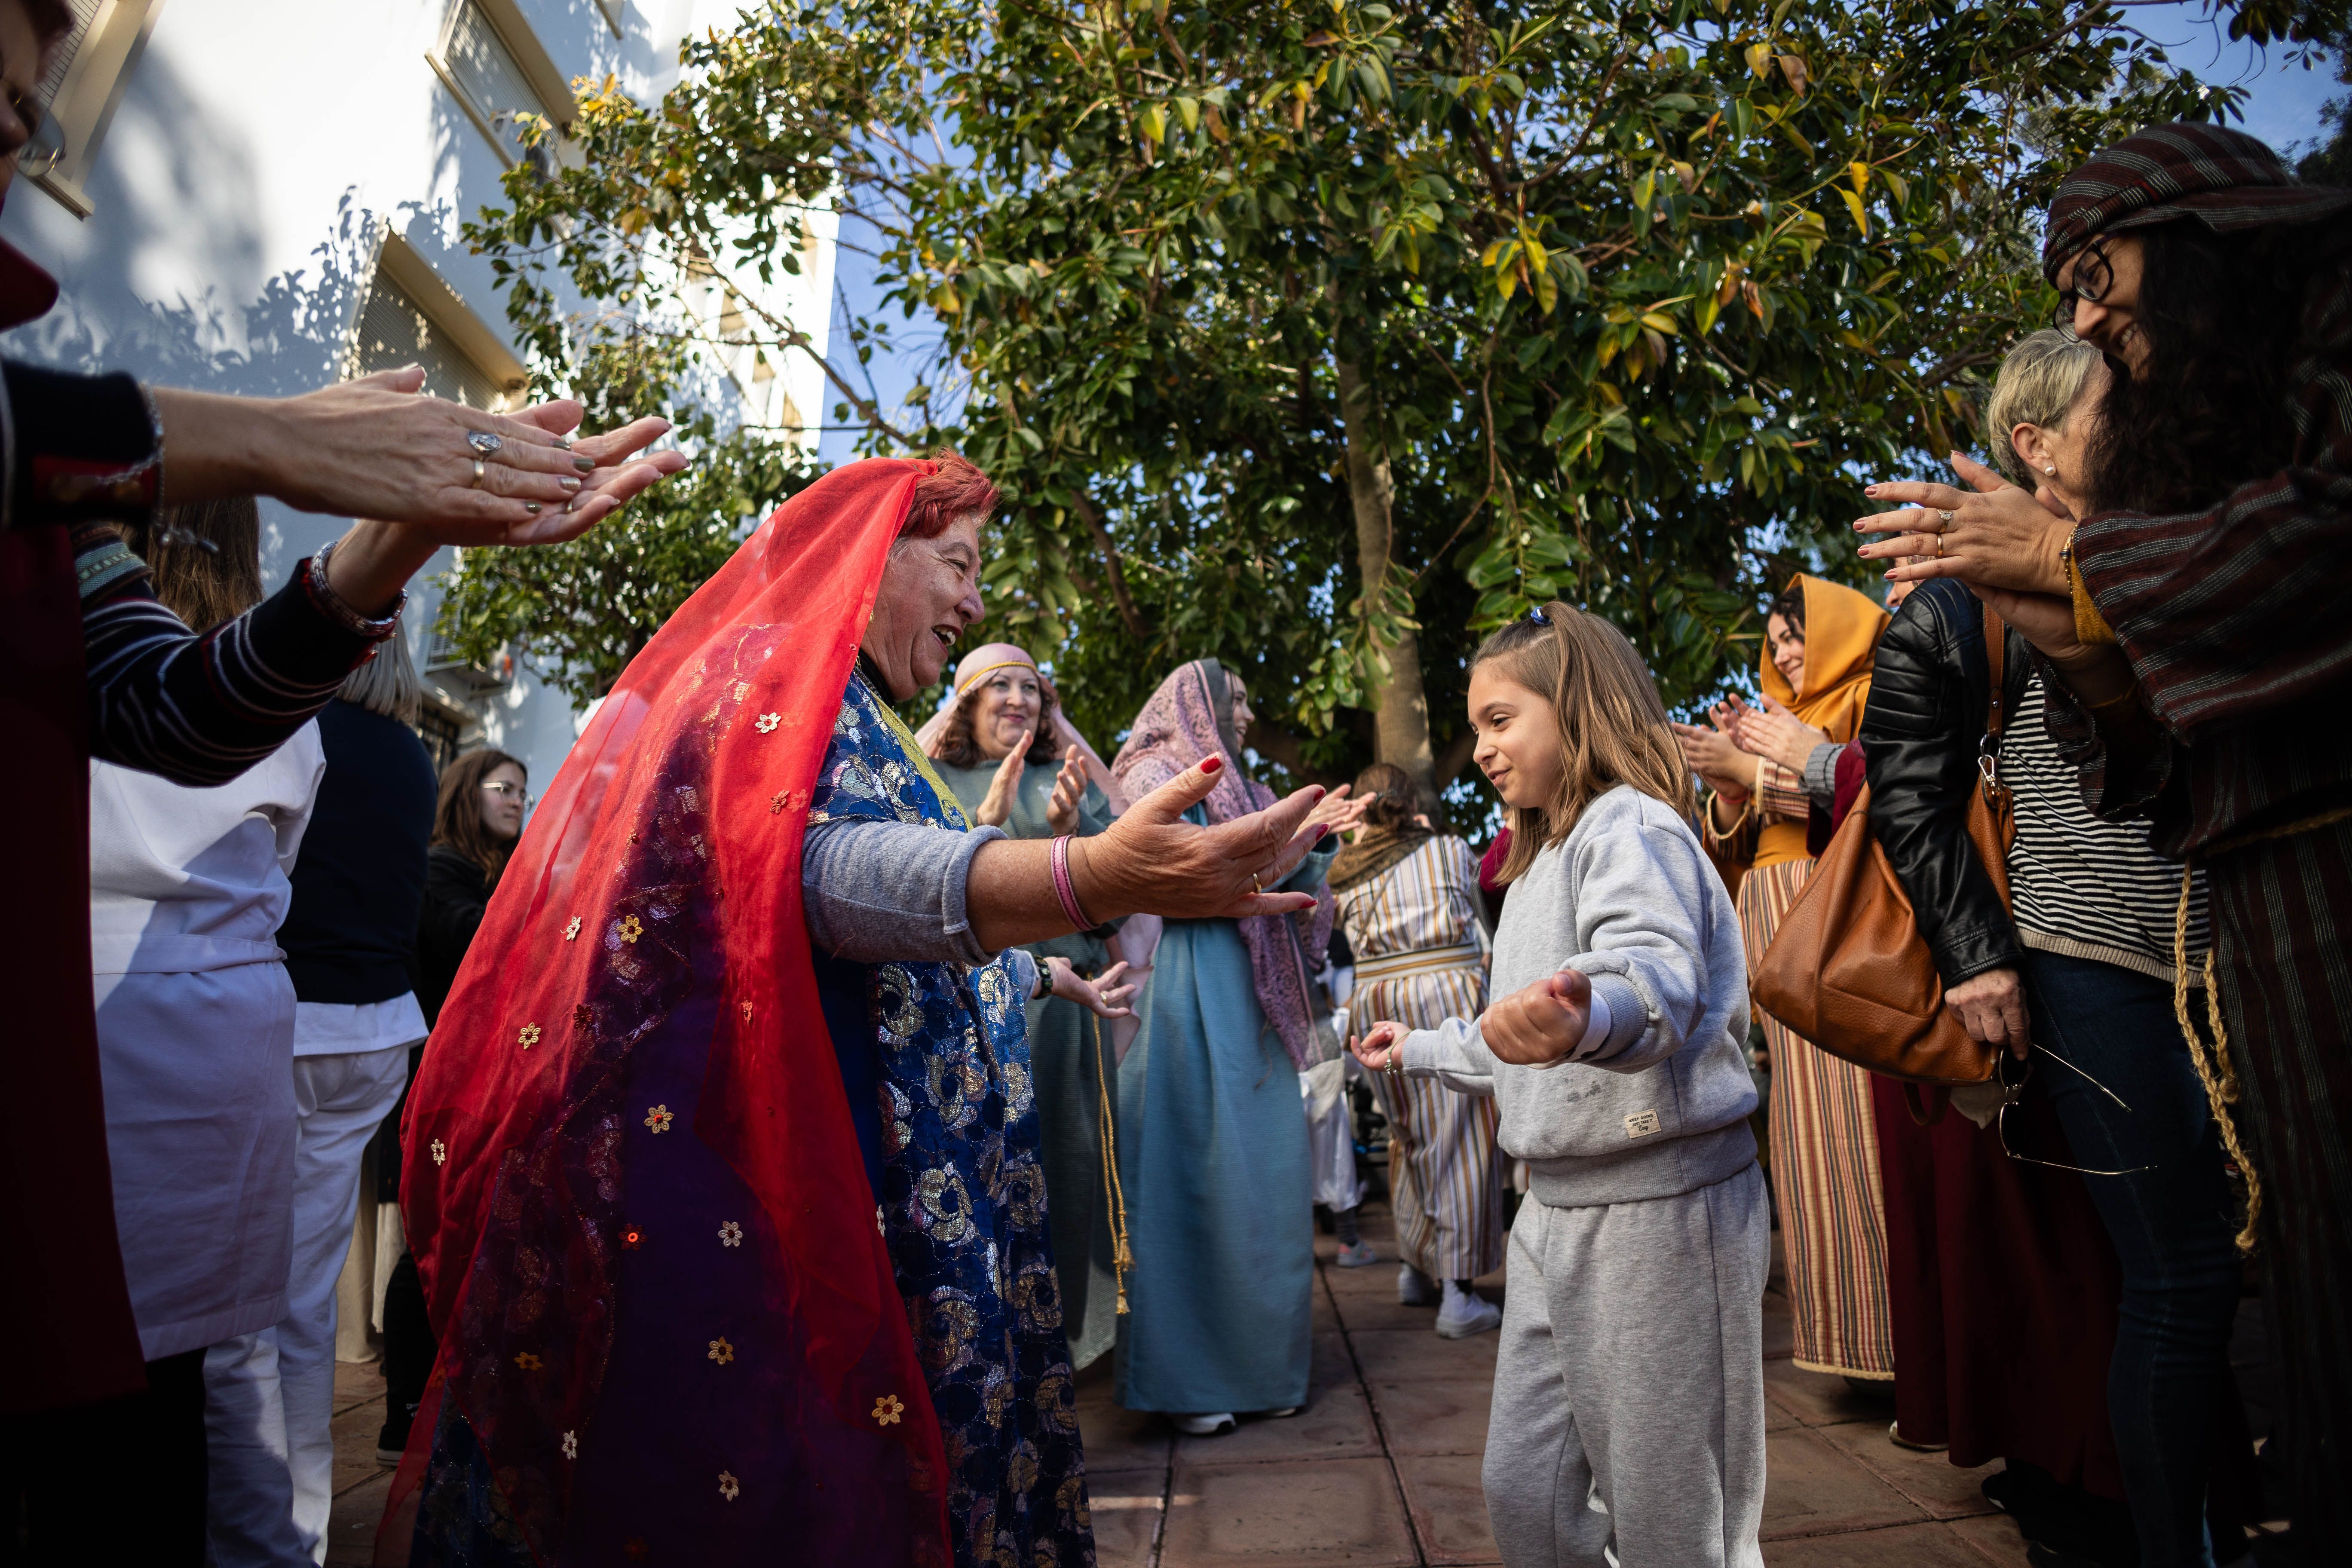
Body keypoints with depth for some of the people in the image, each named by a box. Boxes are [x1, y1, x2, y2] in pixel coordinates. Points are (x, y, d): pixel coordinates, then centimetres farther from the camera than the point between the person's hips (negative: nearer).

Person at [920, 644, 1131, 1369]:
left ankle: (1061, 1332, 14)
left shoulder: (1071, 783, 15)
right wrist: (985, 820, -16)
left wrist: (1073, 828, -10)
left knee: (1060, 1166, 1)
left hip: (1059, 1004, 2)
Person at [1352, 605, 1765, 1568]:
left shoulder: (1629, 824, -11)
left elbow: (1658, 977, -33)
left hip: (1657, 1205, -9)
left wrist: (1586, 1017, -54)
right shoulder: (1543, 860, 20)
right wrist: (1421, 1051, 43)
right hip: (1556, 1206, 9)